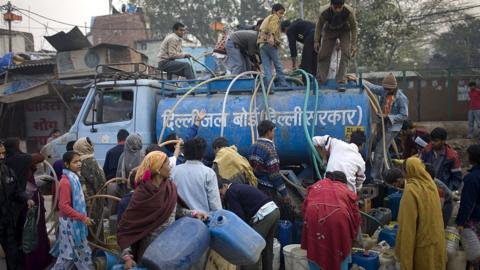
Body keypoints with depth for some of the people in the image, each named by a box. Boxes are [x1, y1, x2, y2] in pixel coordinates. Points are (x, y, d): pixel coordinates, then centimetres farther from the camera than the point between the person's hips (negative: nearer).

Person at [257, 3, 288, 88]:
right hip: (271, 43, -7)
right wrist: (271, 36, -32)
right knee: (278, 65, 3)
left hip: (261, 44, 7)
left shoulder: (266, 19, 30)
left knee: (267, 67, 1)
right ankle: (283, 85, 6)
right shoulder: (274, 17, 4)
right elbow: (272, 26, -17)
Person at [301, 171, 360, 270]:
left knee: (314, 252, 15)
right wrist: (352, 237, 37)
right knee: (340, 254, 15)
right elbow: (355, 216, 26)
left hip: (314, 216, 1)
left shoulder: (316, 185, 32)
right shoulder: (347, 191, 28)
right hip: (338, 217, -1)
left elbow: (305, 207, 23)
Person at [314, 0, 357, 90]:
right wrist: (316, 41, -7)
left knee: (346, 54, -18)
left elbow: (353, 27, -16)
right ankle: (319, 81, 8)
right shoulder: (324, 12, -34)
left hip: (344, 31, -1)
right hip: (329, 31, 1)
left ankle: (341, 81, -17)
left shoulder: (349, 11, -35)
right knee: (324, 54, -4)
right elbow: (319, 26, -12)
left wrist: (353, 44, -15)